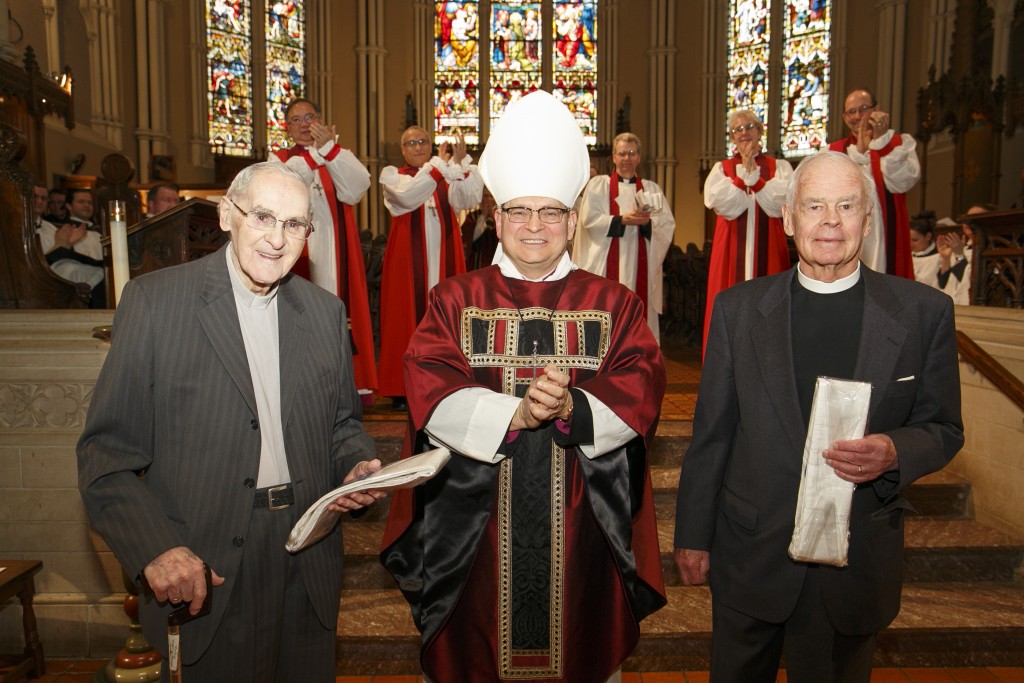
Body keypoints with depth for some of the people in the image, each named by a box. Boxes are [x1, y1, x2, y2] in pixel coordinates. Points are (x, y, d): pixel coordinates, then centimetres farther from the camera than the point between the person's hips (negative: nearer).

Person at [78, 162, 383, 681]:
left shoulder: (326, 312, 5)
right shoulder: (154, 300, -7)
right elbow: (107, 449, -8)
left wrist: (358, 467, -8)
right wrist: (155, 547, -20)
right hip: (201, 570, -4)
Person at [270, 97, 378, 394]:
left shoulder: (340, 156, 14)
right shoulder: (280, 159, 13)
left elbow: (357, 188, -7)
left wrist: (329, 147, -14)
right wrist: (316, 150, -12)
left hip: (334, 252, 0)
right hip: (297, 251, 0)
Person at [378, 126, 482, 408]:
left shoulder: (447, 175, 13)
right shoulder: (392, 174, 7)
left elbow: (469, 199, -6)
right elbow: (408, 196, -16)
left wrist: (461, 162, -17)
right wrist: (440, 162, -13)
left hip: (443, 257, 2)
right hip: (409, 259, -2)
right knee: (409, 314, -3)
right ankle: (404, 389, 2)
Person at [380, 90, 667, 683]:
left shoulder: (615, 305, 5)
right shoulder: (455, 301, 3)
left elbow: (640, 393, -7)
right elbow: (431, 392, -9)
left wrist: (571, 409, -25)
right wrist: (513, 413, -24)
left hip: (580, 526, 1)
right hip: (474, 526, 0)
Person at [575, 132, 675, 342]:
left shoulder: (652, 188, 16)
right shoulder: (598, 184, 9)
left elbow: (668, 225, 6)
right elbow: (589, 219, -5)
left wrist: (647, 222, -14)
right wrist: (622, 220, -15)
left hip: (640, 264, 2)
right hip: (608, 264, -2)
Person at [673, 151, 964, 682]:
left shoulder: (924, 312, -4)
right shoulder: (738, 308, -4)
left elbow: (943, 429, 3)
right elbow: (712, 433, -2)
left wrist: (894, 454, -20)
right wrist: (693, 535, 1)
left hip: (856, 568, 0)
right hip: (750, 554, 0)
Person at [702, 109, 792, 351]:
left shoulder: (779, 166, 10)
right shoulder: (721, 168, 12)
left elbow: (780, 203, -7)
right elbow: (719, 203, -7)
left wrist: (754, 176, -11)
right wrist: (744, 173, -8)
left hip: (767, 251, 0)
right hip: (730, 252, 0)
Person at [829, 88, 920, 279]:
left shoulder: (900, 142, 9)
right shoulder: (832, 151, 11)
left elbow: (902, 183, -9)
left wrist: (882, 140, -11)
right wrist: (858, 151, -14)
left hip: (885, 241, 0)